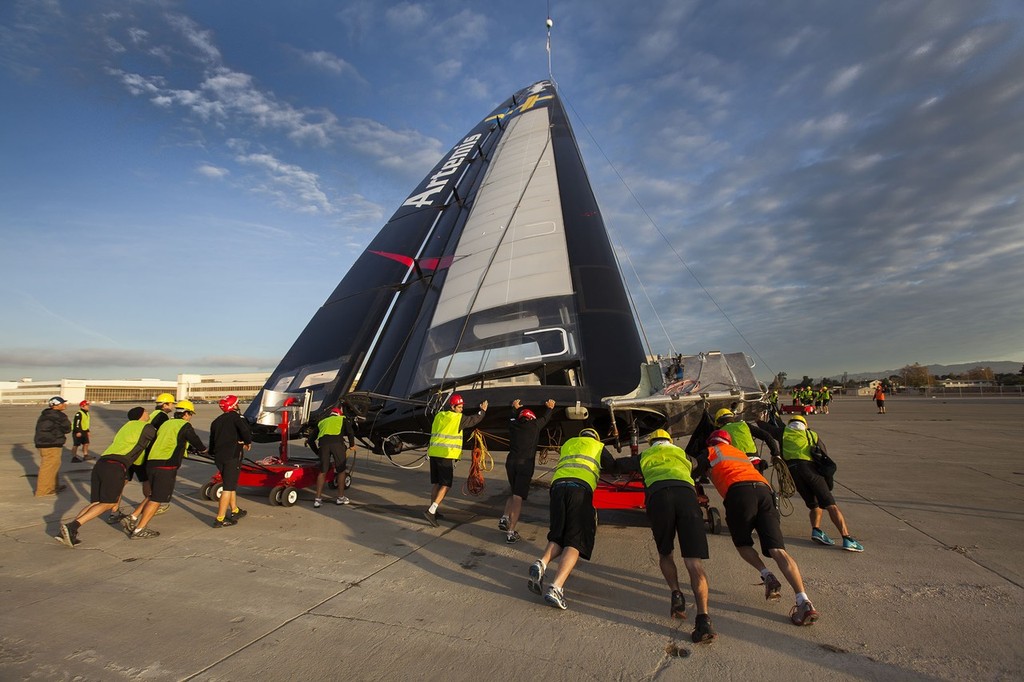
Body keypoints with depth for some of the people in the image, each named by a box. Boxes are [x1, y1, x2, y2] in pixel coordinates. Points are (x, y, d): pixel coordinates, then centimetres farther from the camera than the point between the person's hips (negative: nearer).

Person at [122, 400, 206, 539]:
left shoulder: (166, 423, 19)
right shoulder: (185, 426, -4)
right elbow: (196, 441, 4)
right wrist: (203, 449, 26)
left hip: (151, 463, 8)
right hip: (166, 466, -8)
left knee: (154, 496, 22)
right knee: (157, 499, 0)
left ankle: (132, 520, 16)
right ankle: (139, 530, 4)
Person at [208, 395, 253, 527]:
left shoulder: (216, 421, 17)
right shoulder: (236, 417, -5)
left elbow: (212, 441, 21)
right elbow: (245, 430, -22)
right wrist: (248, 442, -3)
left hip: (219, 457, 8)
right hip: (232, 456, -8)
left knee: (231, 484, 21)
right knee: (228, 487, -5)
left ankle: (235, 511, 33)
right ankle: (220, 519, -7)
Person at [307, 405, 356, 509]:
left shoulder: (322, 422, 35)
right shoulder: (342, 419, 26)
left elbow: (311, 440, 31)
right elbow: (350, 431, 6)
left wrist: (317, 451, 42)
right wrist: (352, 445, 17)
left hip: (323, 443, 3)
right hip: (337, 442, -2)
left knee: (323, 472, 15)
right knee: (341, 470, 12)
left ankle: (318, 499, 13)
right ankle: (341, 498, 19)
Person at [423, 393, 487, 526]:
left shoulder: (438, 416, 13)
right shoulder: (458, 418, -6)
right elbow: (474, 420, 5)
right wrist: (482, 410, 18)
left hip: (434, 453, 7)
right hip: (447, 455, -7)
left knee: (436, 483, 16)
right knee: (445, 485, -1)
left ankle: (432, 511, 23)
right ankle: (431, 511, -9)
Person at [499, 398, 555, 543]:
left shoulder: (513, 425, 12)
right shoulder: (534, 425, 4)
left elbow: (514, 418, 37)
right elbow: (545, 418, 23)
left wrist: (516, 408, 56)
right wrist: (550, 408, 43)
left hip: (511, 462, 4)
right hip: (525, 463, -4)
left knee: (514, 493, 23)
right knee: (518, 497, -4)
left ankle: (505, 517, 6)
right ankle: (511, 532, -7)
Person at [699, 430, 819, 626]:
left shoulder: (711, 452, 21)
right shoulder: (741, 453, 38)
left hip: (739, 492, -5)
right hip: (764, 490, 5)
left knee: (742, 543, 18)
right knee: (778, 550, -3)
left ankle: (767, 576, -1)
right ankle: (804, 601, -15)